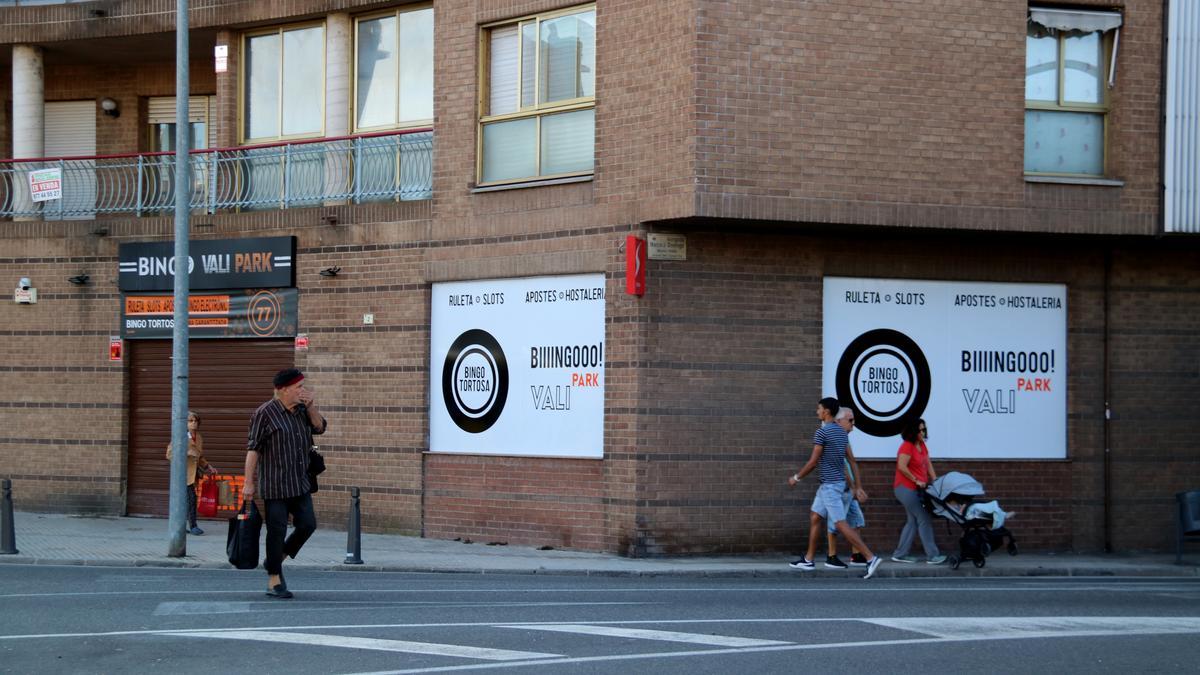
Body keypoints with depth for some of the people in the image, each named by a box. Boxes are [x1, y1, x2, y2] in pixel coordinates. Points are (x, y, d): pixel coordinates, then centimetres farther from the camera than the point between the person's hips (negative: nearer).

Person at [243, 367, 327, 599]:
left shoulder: (302, 409, 9)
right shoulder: (265, 413, -11)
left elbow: (319, 428, 13)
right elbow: (253, 448, -11)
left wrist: (311, 406, -4)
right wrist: (249, 482, -14)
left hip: (300, 484, 7)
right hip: (275, 485, -7)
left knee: (307, 524, 3)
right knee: (277, 530, -3)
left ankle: (275, 560, 23)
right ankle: (274, 581, 7)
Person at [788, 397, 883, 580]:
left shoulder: (822, 432, -15)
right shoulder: (842, 432, 12)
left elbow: (813, 462, -14)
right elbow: (848, 459, 16)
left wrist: (796, 477, -2)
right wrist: (852, 486, 22)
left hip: (829, 484, -10)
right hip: (838, 481, 10)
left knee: (841, 524, -10)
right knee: (814, 518, 15)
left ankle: (870, 557, -15)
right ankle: (808, 560, 19)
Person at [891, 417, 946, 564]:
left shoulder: (922, 446, 13)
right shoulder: (907, 446, -15)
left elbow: (928, 465, 13)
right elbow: (902, 467, -22)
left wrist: (935, 481, 3)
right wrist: (916, 480, -16)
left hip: (915, 490, 9)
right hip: (906, 488, -9)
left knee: (913, 521, 12)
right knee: (924, 520, -8)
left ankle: (900, 554, 17)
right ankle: (932, 555, -6)